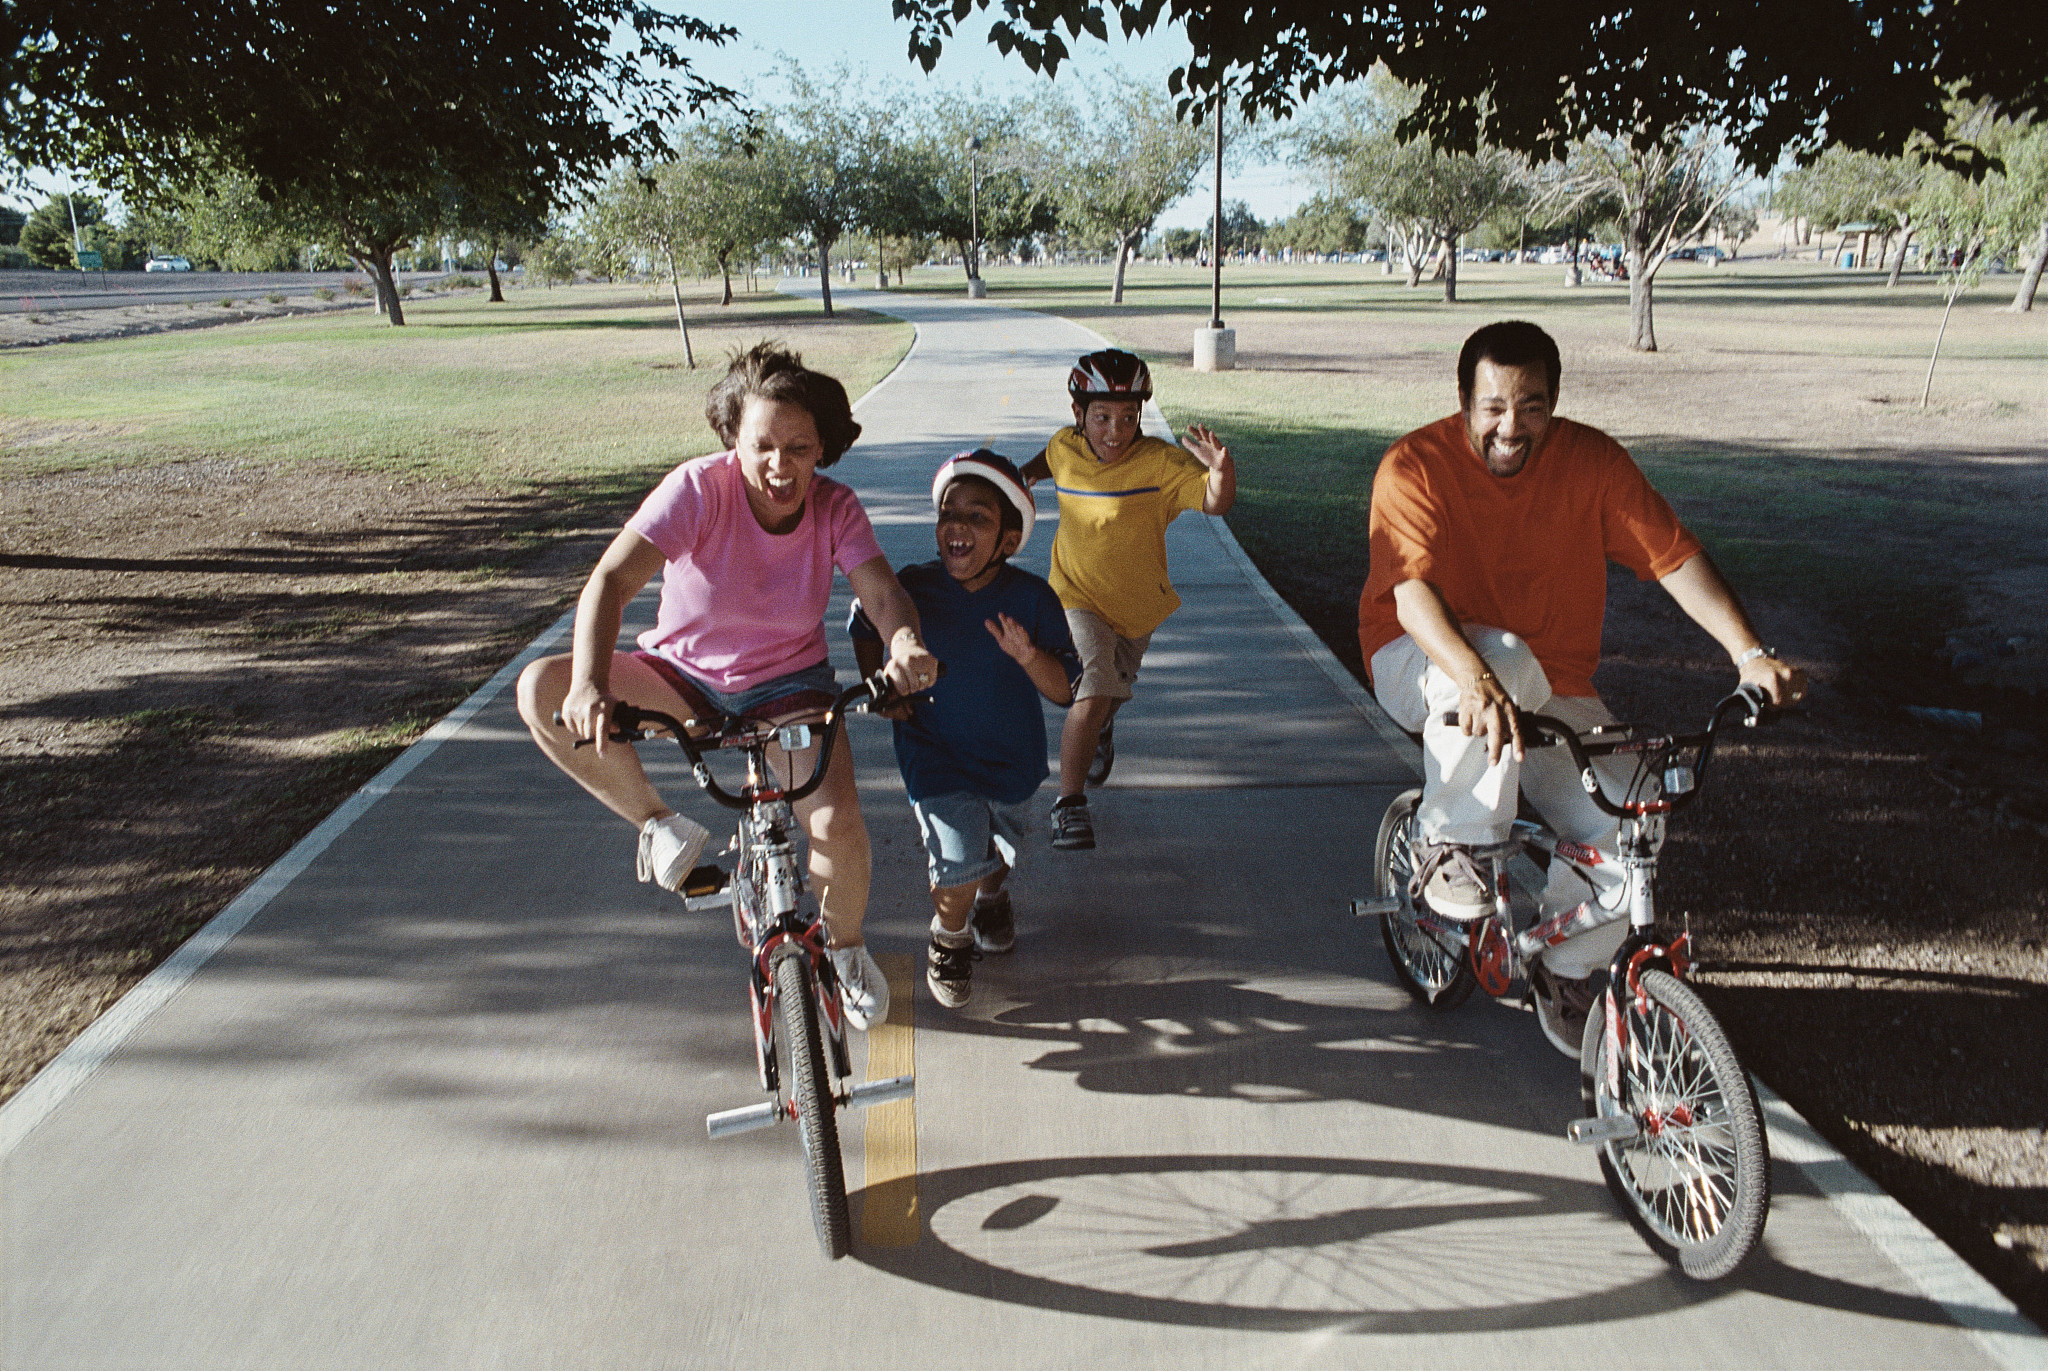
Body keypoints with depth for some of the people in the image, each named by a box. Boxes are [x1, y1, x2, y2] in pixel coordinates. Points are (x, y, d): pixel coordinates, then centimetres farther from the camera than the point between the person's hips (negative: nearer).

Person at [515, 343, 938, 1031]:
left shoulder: (835, 508, -14)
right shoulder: (699, 488, -22)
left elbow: (881, 589, -25)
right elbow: (612, 578, -32)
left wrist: (905, 640, -51)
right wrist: (589, 684, -49)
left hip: (789, 683, 0)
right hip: (684, 672, 0)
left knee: (837, 824, -23)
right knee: (540, 691, -24)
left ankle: (844, 946, 12)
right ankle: (660, 825, -5)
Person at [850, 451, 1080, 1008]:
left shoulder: (1032, 598, -17)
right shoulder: (914, 586, -15)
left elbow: (1065, 691, -17)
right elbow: (864, 625, 8)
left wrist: (1028, 656, -36)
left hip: (1011, 754, 2)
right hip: (935, 749, -2)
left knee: (1001, 848, 24)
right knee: (960, 865, -15)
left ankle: (993, 898, 62)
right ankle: (948, 939, 18)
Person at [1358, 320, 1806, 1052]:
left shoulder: (1592, 460, -6)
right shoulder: (1415, 466, -17)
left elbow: (1677, 557, -10)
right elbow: (1413, 591, -31)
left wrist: (1750, 652, -24)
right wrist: (1477, 681, -48)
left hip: (1551, 689, 4)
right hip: (1425, 667, -4)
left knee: (1627, 822, -17)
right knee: (1499, 657, -40)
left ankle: (1566, 967, 10)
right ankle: (1451, 847, -23)